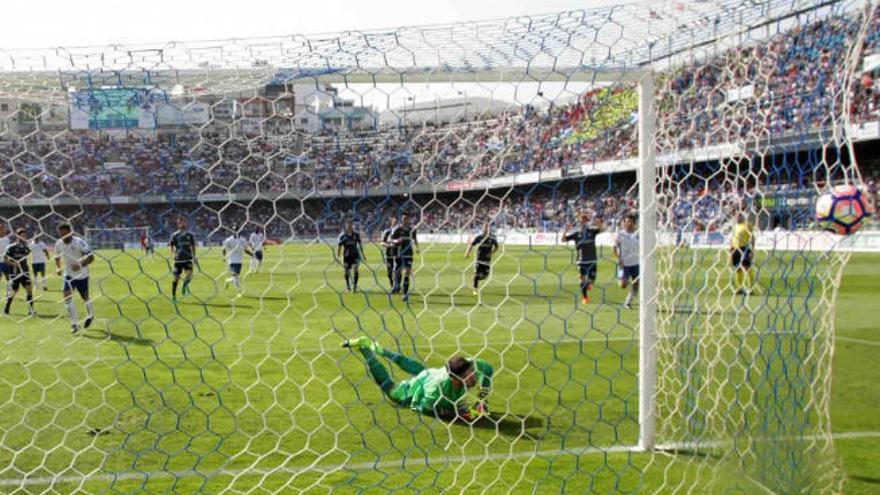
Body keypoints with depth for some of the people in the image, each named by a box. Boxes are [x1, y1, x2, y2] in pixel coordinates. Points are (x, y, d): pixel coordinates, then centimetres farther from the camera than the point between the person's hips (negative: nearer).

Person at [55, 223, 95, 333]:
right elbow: (57, 258, 11)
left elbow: (91, 257, -21)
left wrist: (80, 265, -35)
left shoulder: (80, 242, -22)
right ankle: (74, 323, -13)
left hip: (82, 275, -3)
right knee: (67, 295, -16)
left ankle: (91, 315, 43)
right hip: (69, 274, 3)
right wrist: (57, 267, -8)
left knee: (85, 297, 10)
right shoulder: (59, 244, -7)